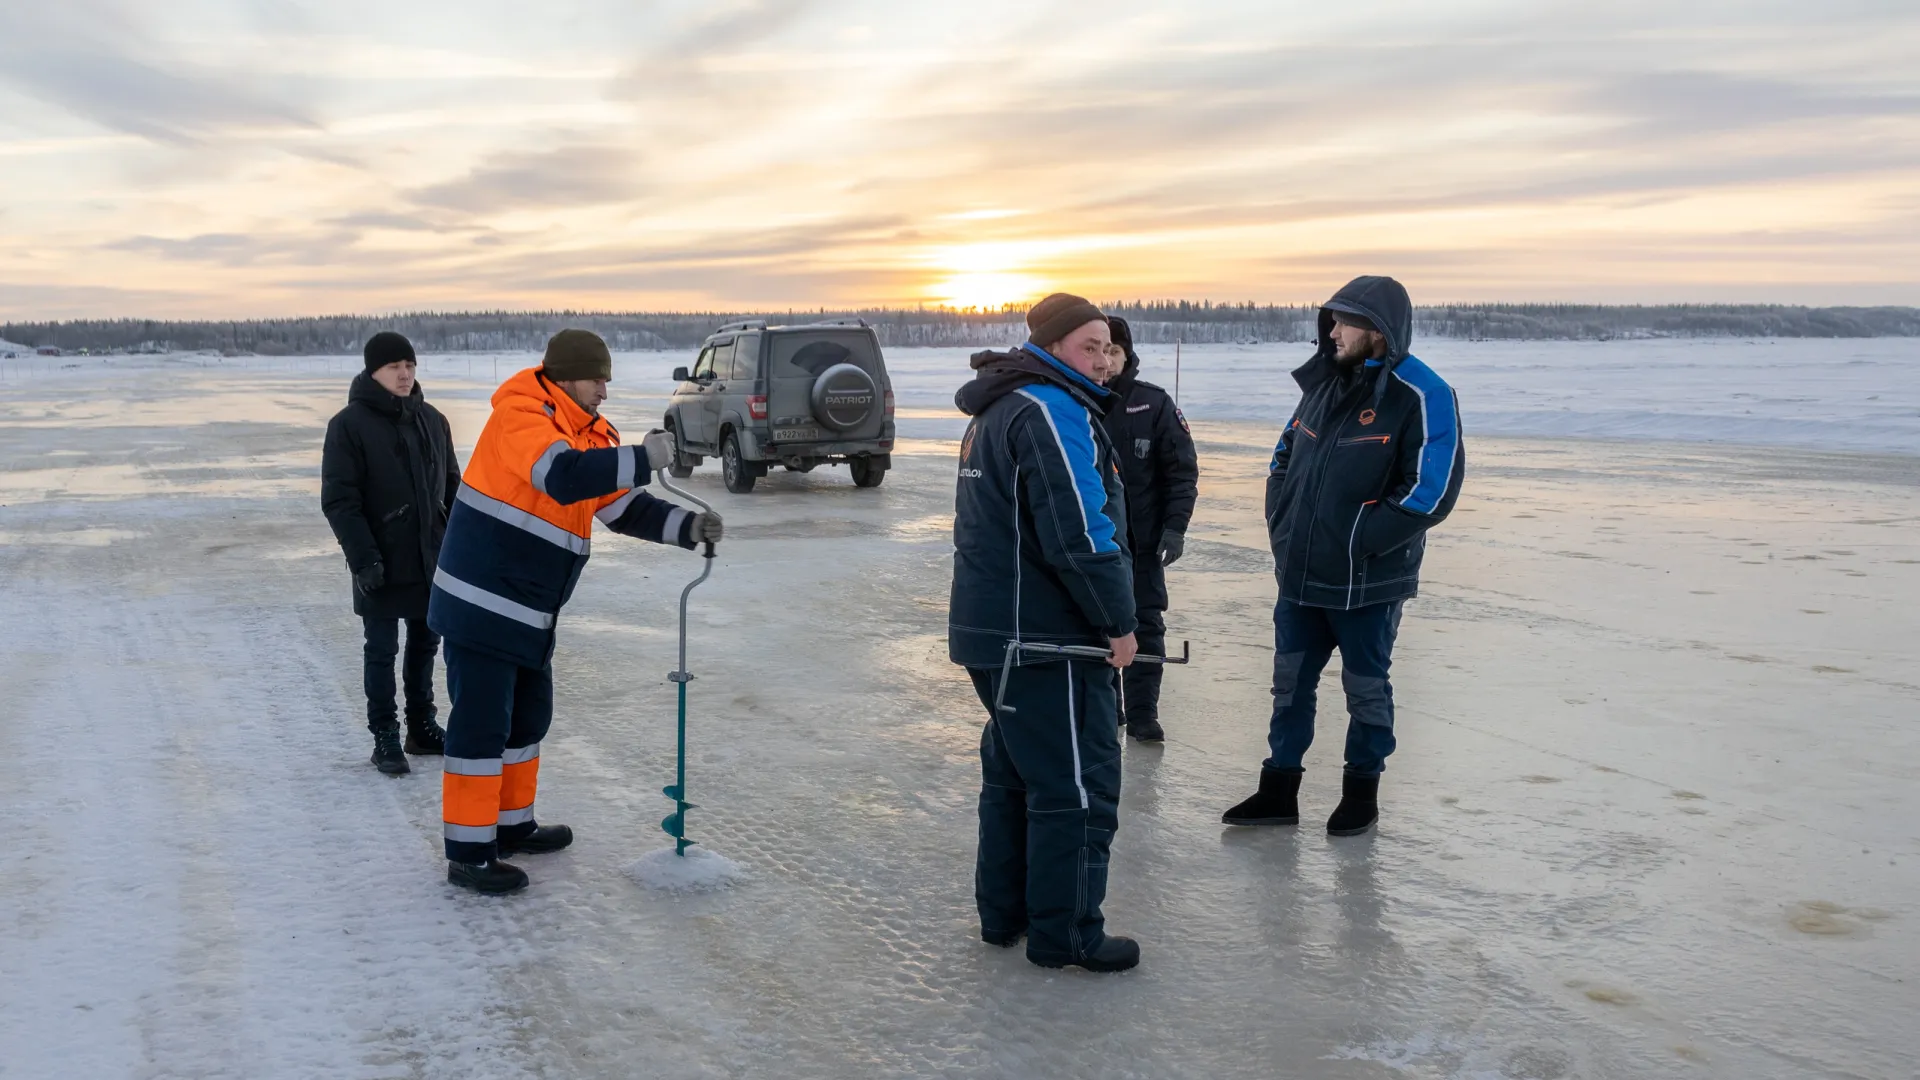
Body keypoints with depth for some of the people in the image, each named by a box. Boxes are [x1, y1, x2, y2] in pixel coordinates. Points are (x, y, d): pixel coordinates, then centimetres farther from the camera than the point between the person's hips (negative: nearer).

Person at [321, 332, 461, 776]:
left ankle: (422, 727, 27)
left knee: (425, 644, 14)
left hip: (432, 558, 5)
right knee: (382, 650, 2)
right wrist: (363, 557, -19)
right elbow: (338, 500, -13)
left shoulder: (432, 419, 7)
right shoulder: (349, 425, -9)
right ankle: (385, 738, 12)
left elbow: (451, 485, 13)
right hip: (382, 564, -5)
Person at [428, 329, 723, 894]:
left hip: (530, 612, 9)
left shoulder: (594, 434, 9)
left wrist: (688, 525, -6)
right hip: (482, 602, -9)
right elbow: (564, 476, -34)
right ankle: (468, 854, 5)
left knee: (529, 716, 19)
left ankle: (512, 824, 35)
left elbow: (625, 508, 9)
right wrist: (642, 459, -27)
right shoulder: (520, 414, -17)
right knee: (481, 723, -4)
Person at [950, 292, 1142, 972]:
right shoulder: (1051, 411, -16)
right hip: (1045, 636, -10)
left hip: (989, 629, 10)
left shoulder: (995, 412, 18)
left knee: (1014, 772, 18)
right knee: (1077, 785, 0)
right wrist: (1118, 622, -14)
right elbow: (1079, 533, -23)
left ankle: (1004, 913, 27)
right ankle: (1066, 935, 8)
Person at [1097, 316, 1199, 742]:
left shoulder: (1154, 404, -6)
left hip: (1143, 539, -1)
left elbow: (1182, 469, -3)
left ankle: (1142, 713, 13)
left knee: (1146, 625, 4)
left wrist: (1175, 526, -9)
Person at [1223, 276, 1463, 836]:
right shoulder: (1324, 385, 8)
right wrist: (1282, 525, 6)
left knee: (1366, 687, 10)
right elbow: (1285, 456, 19)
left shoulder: (1420, 396, -13)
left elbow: (1431, 491, -19)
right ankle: (1279, 790, 25)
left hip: (1368, 580, -6)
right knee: (1290, 682, 13)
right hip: (1300, 574, 7)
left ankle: (1362, 791, 27)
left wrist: (1357, 541, -19)